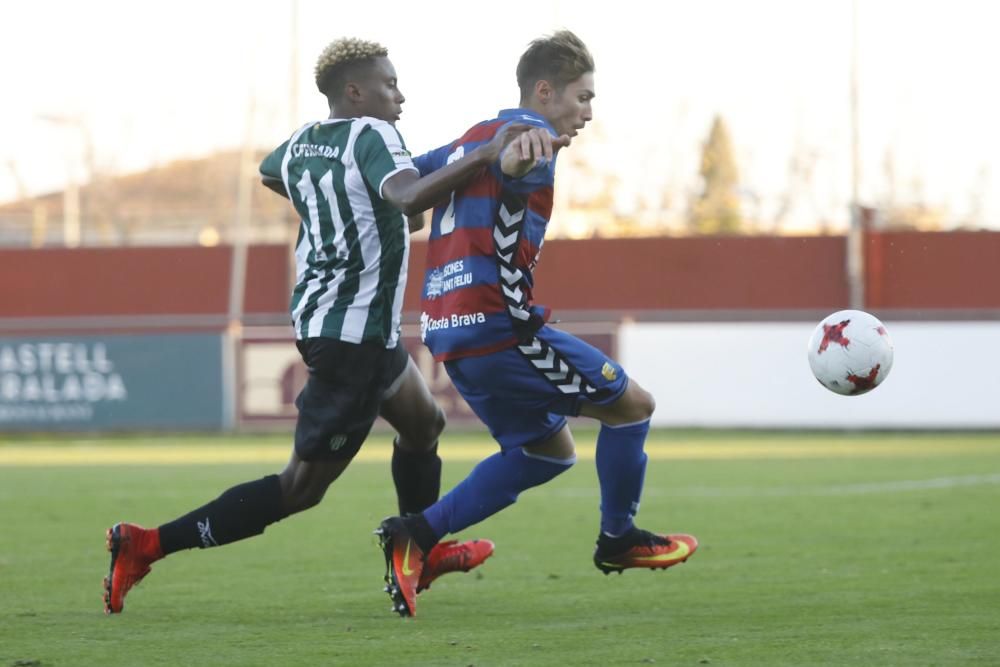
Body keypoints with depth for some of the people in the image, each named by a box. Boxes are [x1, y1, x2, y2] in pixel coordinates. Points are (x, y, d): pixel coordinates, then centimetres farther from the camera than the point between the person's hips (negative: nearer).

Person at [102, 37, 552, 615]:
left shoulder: (302, 143, 9)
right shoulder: (371, 135, -16)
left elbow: (269, 174, 33)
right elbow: (410, 196, -35)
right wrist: (485, 156, -40)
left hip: (318, 319, 10)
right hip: (355, 333, -10)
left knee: (423, 425, 29)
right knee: (302, 487, -7)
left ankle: (421, 554, 44)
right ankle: (149, 545, -11)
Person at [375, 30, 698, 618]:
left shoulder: (473, 140, 19)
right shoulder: (531, 136, -8)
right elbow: (506, 162, -33)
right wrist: (521, 160, -56)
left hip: (452, 335, 10)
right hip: (496, 325, -10)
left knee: (549, 451, 18)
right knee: (633, 404, 2)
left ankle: (417, 535, 7)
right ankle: (618, 539, 17)